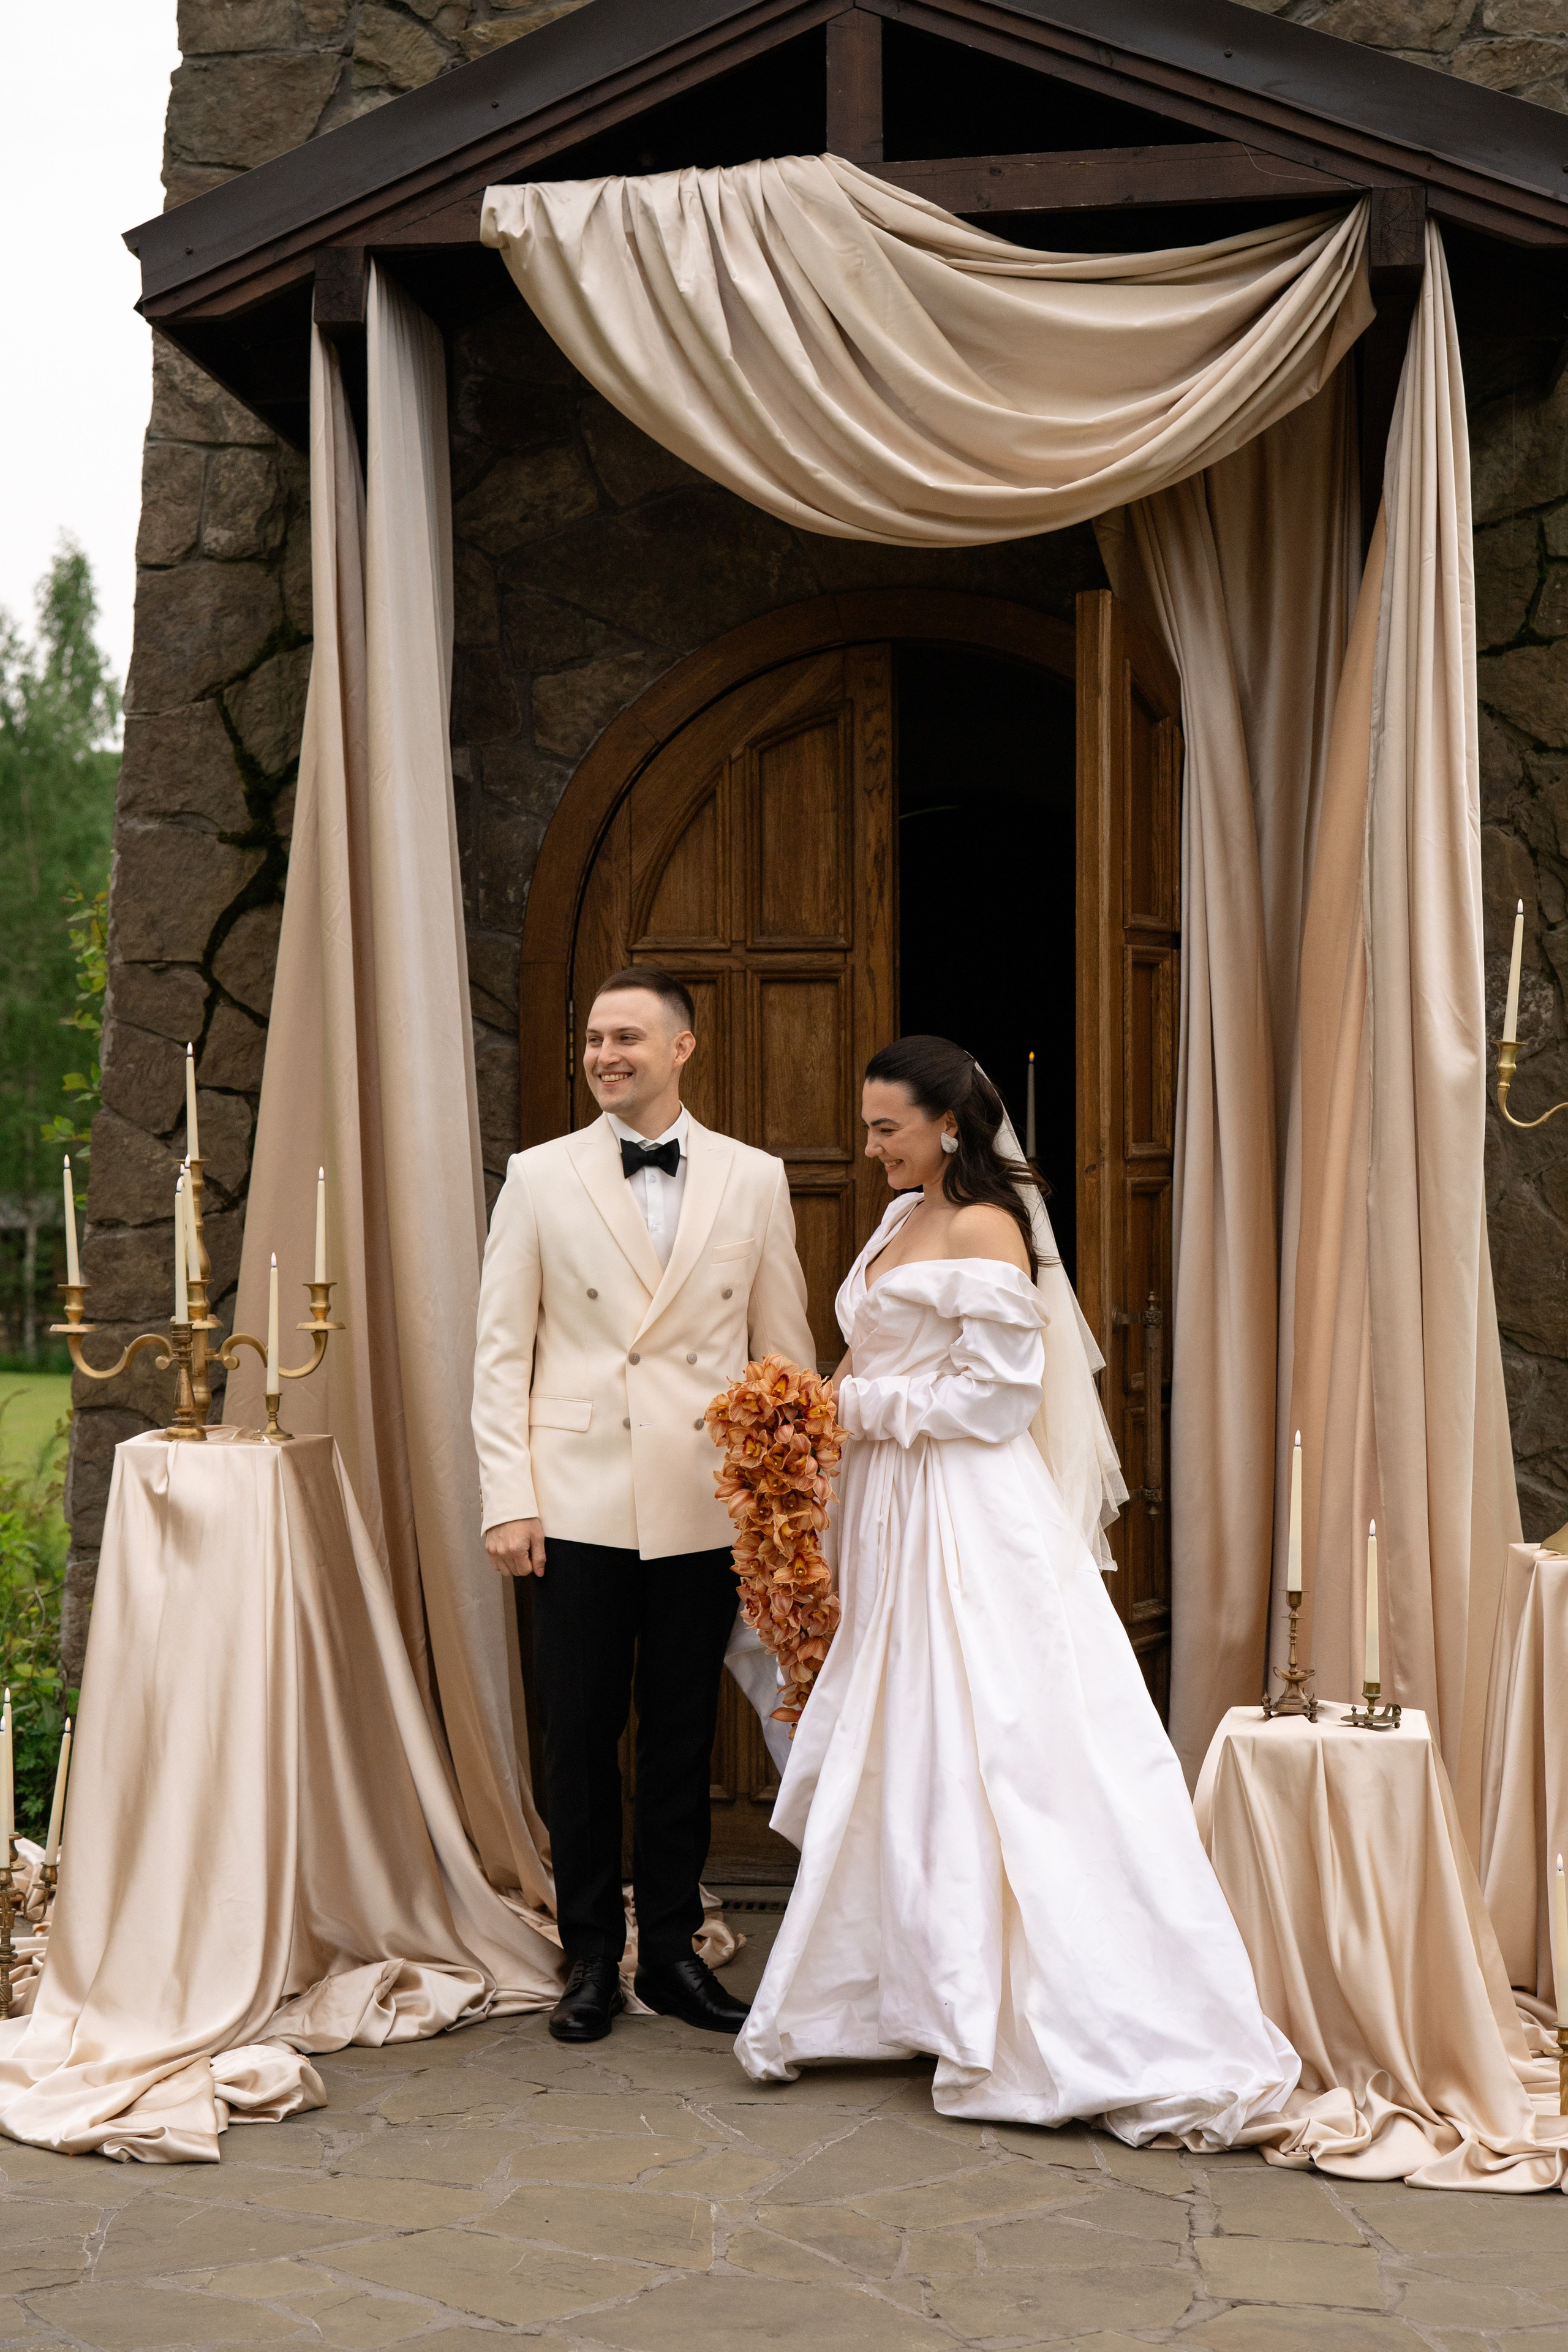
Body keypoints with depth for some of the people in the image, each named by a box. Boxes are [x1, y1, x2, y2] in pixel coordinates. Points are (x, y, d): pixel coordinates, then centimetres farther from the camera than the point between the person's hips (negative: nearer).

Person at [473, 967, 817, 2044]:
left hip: (705, 1508, 1)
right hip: (580, 1506, -1)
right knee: (581, 1739, 5)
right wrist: (508, 1500, -5)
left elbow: (788, 1350, 8)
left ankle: (674, 1951, 22)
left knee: (684, 1739, 9)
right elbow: (502, 1351, 2)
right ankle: (592, 1958, 18)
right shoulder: (541, 1177, 3)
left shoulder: (755, 1179, 5)